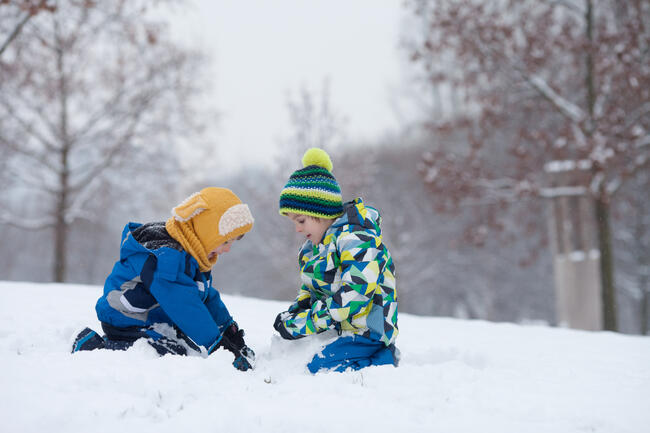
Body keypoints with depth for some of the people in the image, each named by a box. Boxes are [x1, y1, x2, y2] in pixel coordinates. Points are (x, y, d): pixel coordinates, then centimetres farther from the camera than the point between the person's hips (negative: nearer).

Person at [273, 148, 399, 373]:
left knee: (318, 369, -26)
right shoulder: (314, 246, 15)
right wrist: (294, 312, 2)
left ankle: (382, 360, -8)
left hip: (365, 332, -10)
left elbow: (354, 295, -25)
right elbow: (310, 289, 25)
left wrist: (303, 323, -22)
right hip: (337, 330, 10)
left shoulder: (357, 238, -16)